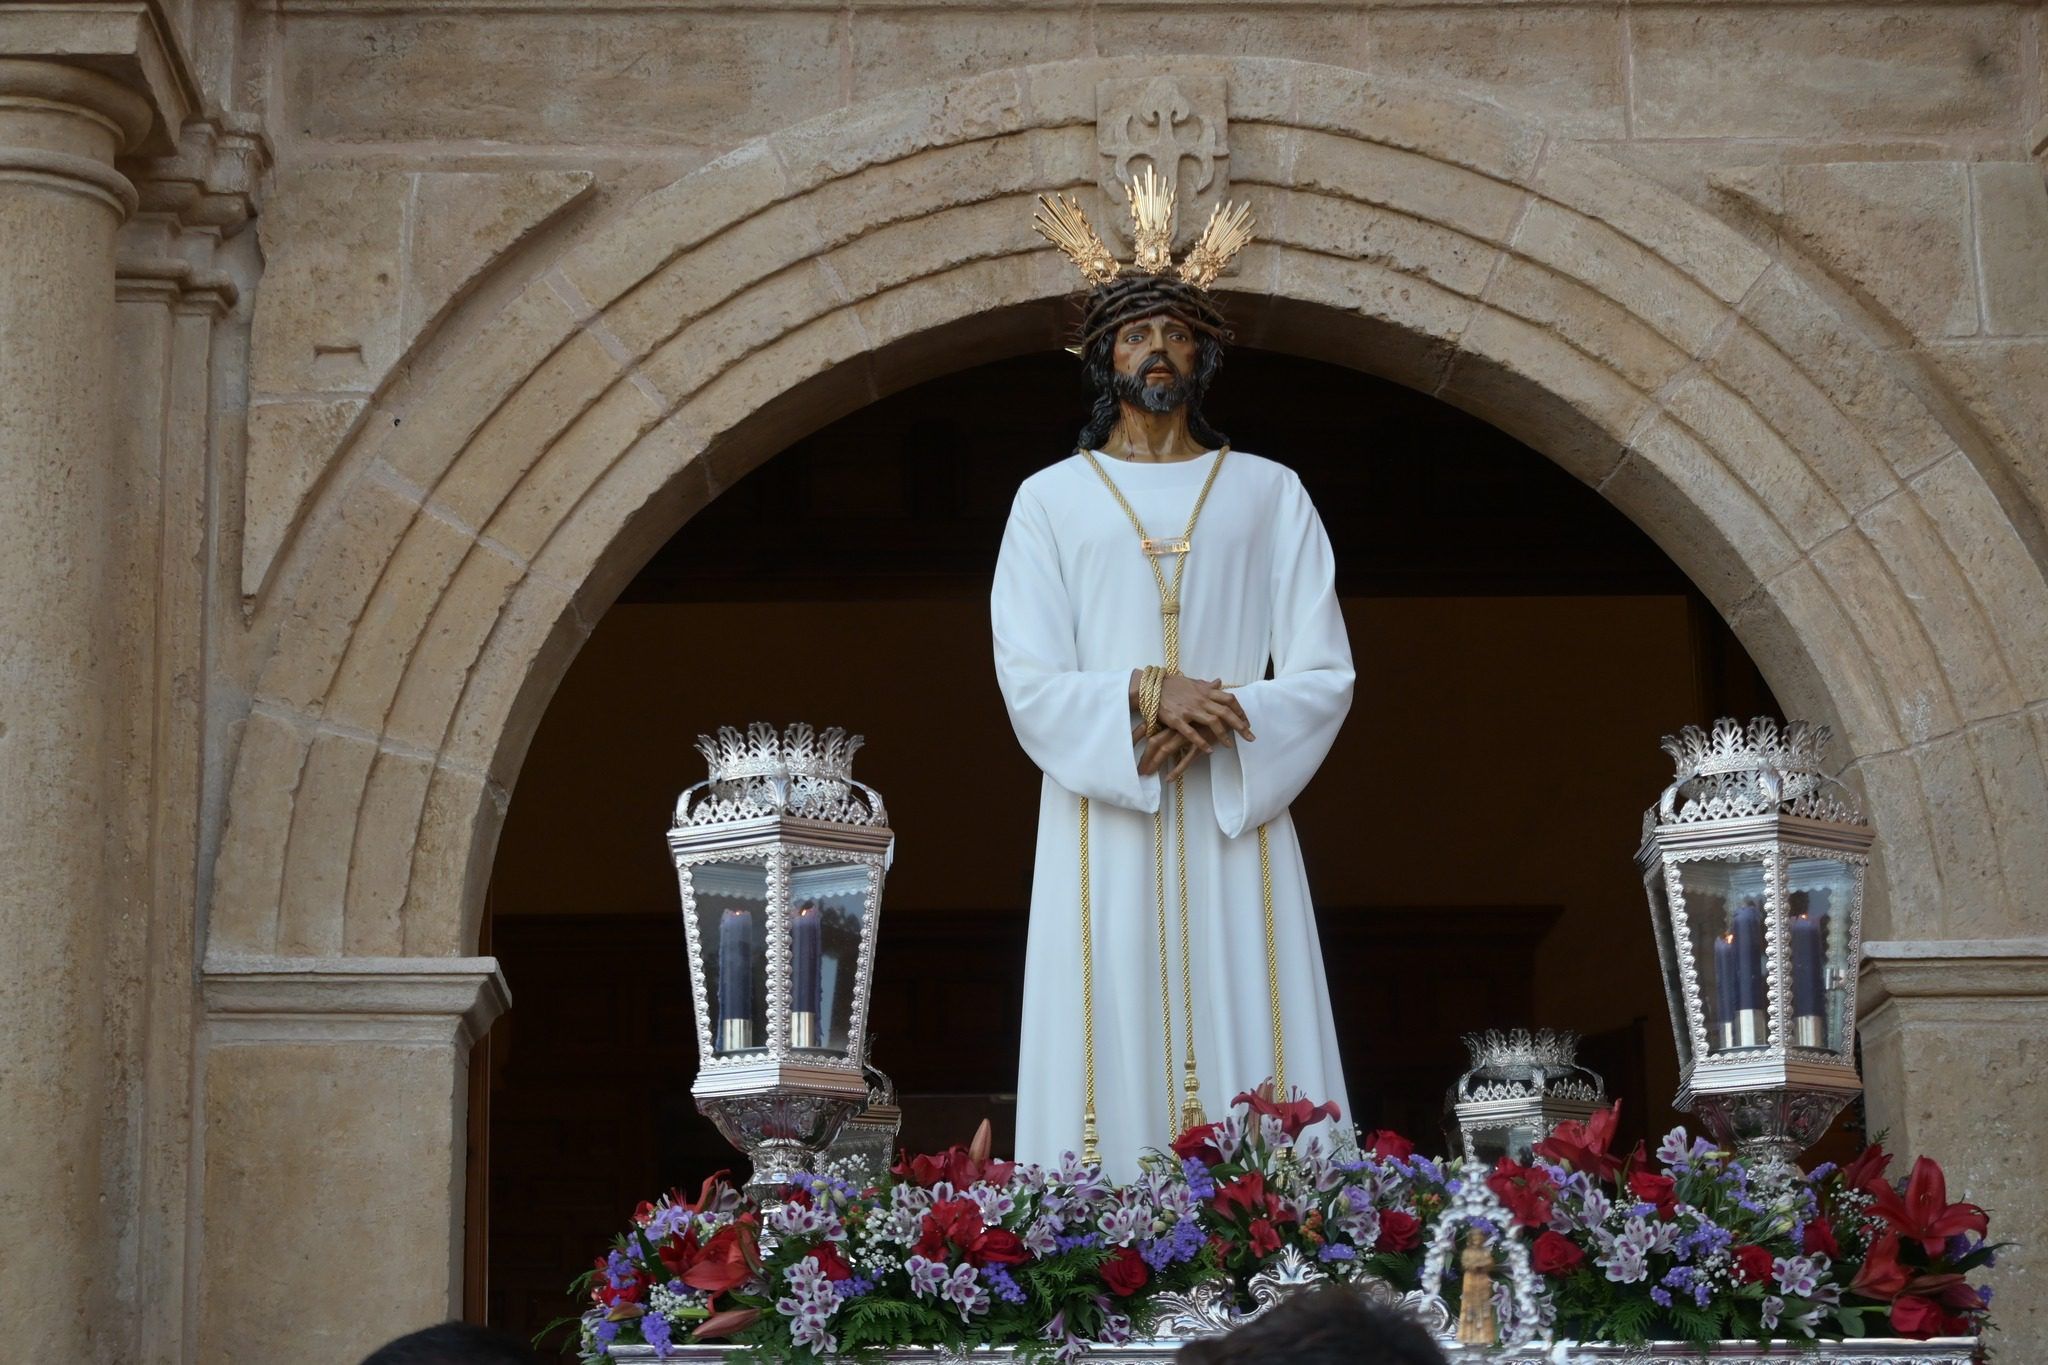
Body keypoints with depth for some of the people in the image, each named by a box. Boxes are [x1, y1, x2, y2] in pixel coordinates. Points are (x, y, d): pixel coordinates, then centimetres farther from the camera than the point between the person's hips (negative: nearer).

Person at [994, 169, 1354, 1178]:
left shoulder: (1270, 495, 11)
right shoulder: (1050, 502, 9)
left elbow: (1325, 678, 4)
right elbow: (1029, 684, -1)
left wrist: (1211, 734, -12)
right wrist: (1144, 695, -18)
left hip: (1235, 835, 1)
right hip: (1102, 839, -1)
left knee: (1252, 1092, -4)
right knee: (1113, 1077, -6)